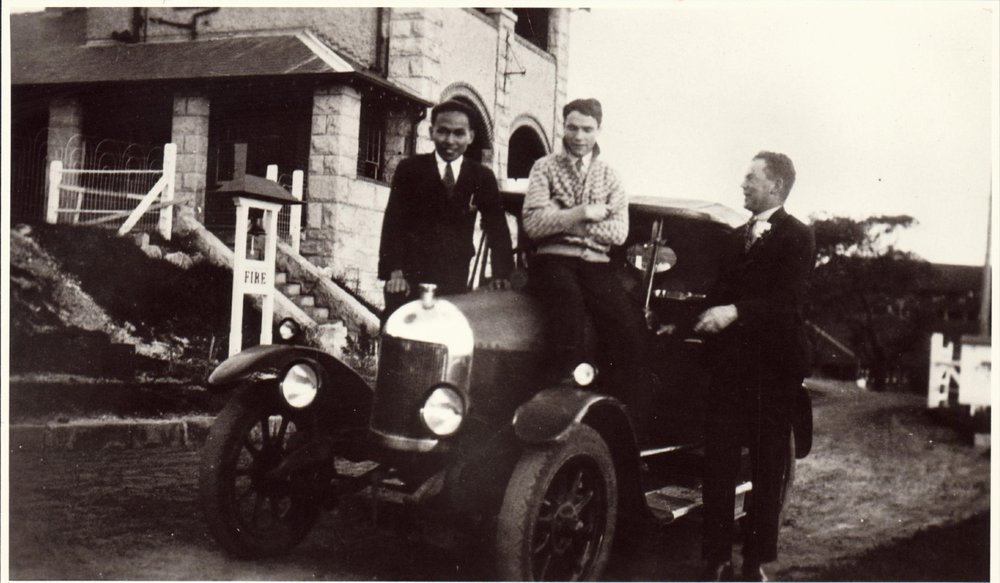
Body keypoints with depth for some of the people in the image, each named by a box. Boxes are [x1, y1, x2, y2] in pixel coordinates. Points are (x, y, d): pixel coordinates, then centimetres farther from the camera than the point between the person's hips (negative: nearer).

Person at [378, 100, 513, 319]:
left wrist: (501, 274, -8)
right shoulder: (410, 169, 4)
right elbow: (393, 222, -3)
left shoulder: (482, 177, 9)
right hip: (410, 277, -1)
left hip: (455, 280, 1)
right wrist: (395, 272, -14)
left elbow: (497, 227, 5)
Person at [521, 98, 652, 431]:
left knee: (630, 329, -22)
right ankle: (570, 388, -35)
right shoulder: (545, 167, 12)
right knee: (569, 298, -39)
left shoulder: (608, 175, 18)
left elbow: (619, 232, 3)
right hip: (552, 259, -2)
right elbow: (533, 224, -3)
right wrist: (583, 213, -6)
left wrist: (562, 221, -4)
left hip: (596, 263, 2)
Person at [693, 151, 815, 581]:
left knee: (767, 467, 5)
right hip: (730, 365, 6)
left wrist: (735, 312, -28)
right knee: (718, 464, 3)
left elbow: (788, 300, -17)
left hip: (773, 368, -5)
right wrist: (684, 319, 6)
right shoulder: (736, 237, 17)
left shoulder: (796, 237, -4)